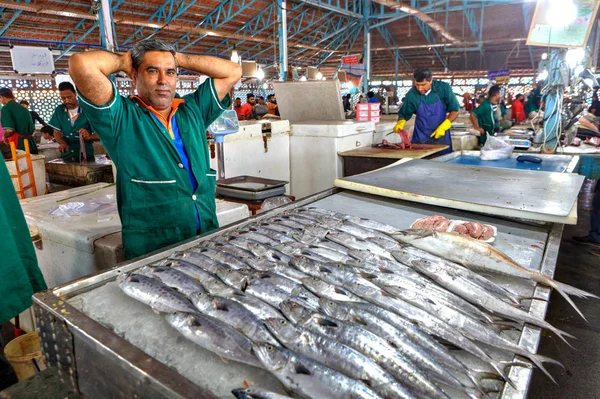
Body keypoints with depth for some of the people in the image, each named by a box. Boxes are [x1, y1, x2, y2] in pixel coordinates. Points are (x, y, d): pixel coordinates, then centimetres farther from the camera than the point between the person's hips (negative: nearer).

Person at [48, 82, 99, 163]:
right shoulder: (59, 110, 6)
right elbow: (57, 133, 9)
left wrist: (89, 137, -29)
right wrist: (62, 143, -12)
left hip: (86, 156, -3)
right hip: (67, 157, 3)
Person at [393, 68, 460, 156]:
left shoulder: (443, 88, -11)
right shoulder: (412, 94, -9)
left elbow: (455, 110, -3)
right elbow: (404, 113, 4)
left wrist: (443, 127, -14)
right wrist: (400, 123, -17)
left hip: (440, 136, 0)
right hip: (420, 138, 0)